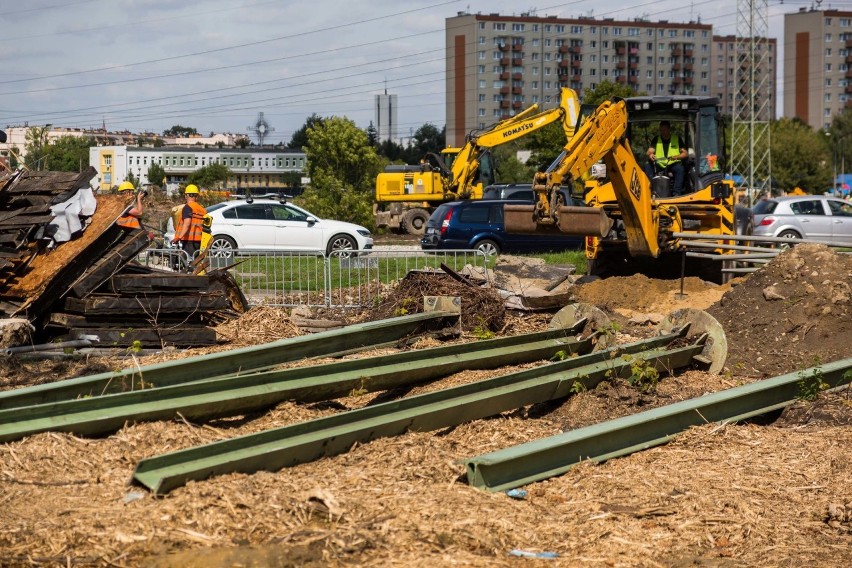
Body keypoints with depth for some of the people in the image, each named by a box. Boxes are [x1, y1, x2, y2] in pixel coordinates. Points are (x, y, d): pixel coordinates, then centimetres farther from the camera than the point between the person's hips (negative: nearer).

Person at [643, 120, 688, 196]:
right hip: (659, 165, 2)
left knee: (680, 168, -34)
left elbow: (685, 153, 1)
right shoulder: (656, 139, 13)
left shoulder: (677, 139, 8)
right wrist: (650, 154, -24)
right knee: (647, 166, -25)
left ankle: (676, 193, -38)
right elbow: (649, 152, 2)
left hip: (673, 165, -2)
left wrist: (676, 157, -20)